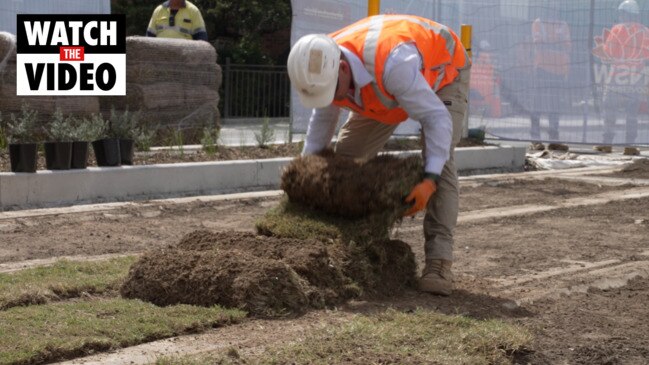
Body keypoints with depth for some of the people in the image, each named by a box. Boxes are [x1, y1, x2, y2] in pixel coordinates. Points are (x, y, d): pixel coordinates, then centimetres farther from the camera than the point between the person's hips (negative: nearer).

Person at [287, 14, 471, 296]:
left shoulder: (391, 63, -47)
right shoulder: (322, 68, -26)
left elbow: (437, 118, -40)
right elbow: (324, 116, -3)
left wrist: (429, 181, -49)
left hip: (442, 71, -6)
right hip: (387, 81, 6)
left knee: (438, 160, -25)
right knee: (346, 154, -1)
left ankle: (438, 260, -27)